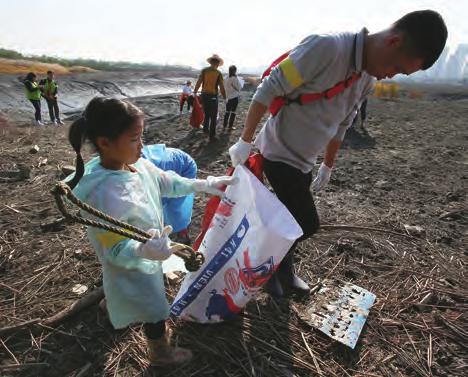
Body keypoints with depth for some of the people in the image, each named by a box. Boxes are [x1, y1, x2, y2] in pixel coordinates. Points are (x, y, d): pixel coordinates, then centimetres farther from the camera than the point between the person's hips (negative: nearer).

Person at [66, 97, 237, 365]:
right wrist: (144, 250, -52)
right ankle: (161, 353, 48)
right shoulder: (105, 195, -39)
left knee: (153, 306, 34)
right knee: (156, 312, 18)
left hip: (147, 260, 7)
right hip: (132, 270, -7)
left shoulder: (137, 165, -14)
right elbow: (116, 250, -33)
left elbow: (167, 182, 2)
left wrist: (205, 185, 0)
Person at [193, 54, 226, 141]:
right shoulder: (218, 73, -6)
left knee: (206, 114, 24)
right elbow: (221, 87, -7)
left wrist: (195, 92, 6)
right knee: (213, 117, 6)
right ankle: (212, 136, 8)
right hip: (213, 96, -3)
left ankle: (206, 129, 30)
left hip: (204, 95, 3)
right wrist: (224, 97, 4)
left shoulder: (204, 70, 0)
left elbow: (199, 82, -4)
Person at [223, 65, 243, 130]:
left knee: (227, 111, 14)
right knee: (233, 111, 4)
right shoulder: (236, 78, -15)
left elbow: (225, 87, 2)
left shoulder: (227, 78, -3)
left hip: (228, 97, 5)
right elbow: (239, 87, -9)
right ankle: (230, 126, 7)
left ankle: (224, 125, 17)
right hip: (235, 97, -4)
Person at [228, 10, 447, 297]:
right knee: (307, 224, -5)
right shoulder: (326, 47, -23)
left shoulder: (368, 80, 4)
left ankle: (284, 271, 40)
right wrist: (245, 141, -17)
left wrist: (328, 166, 22)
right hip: (279, 153, -7)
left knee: (295, 221, 16)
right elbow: (269, 90, -21)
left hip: (304, 162, 8)